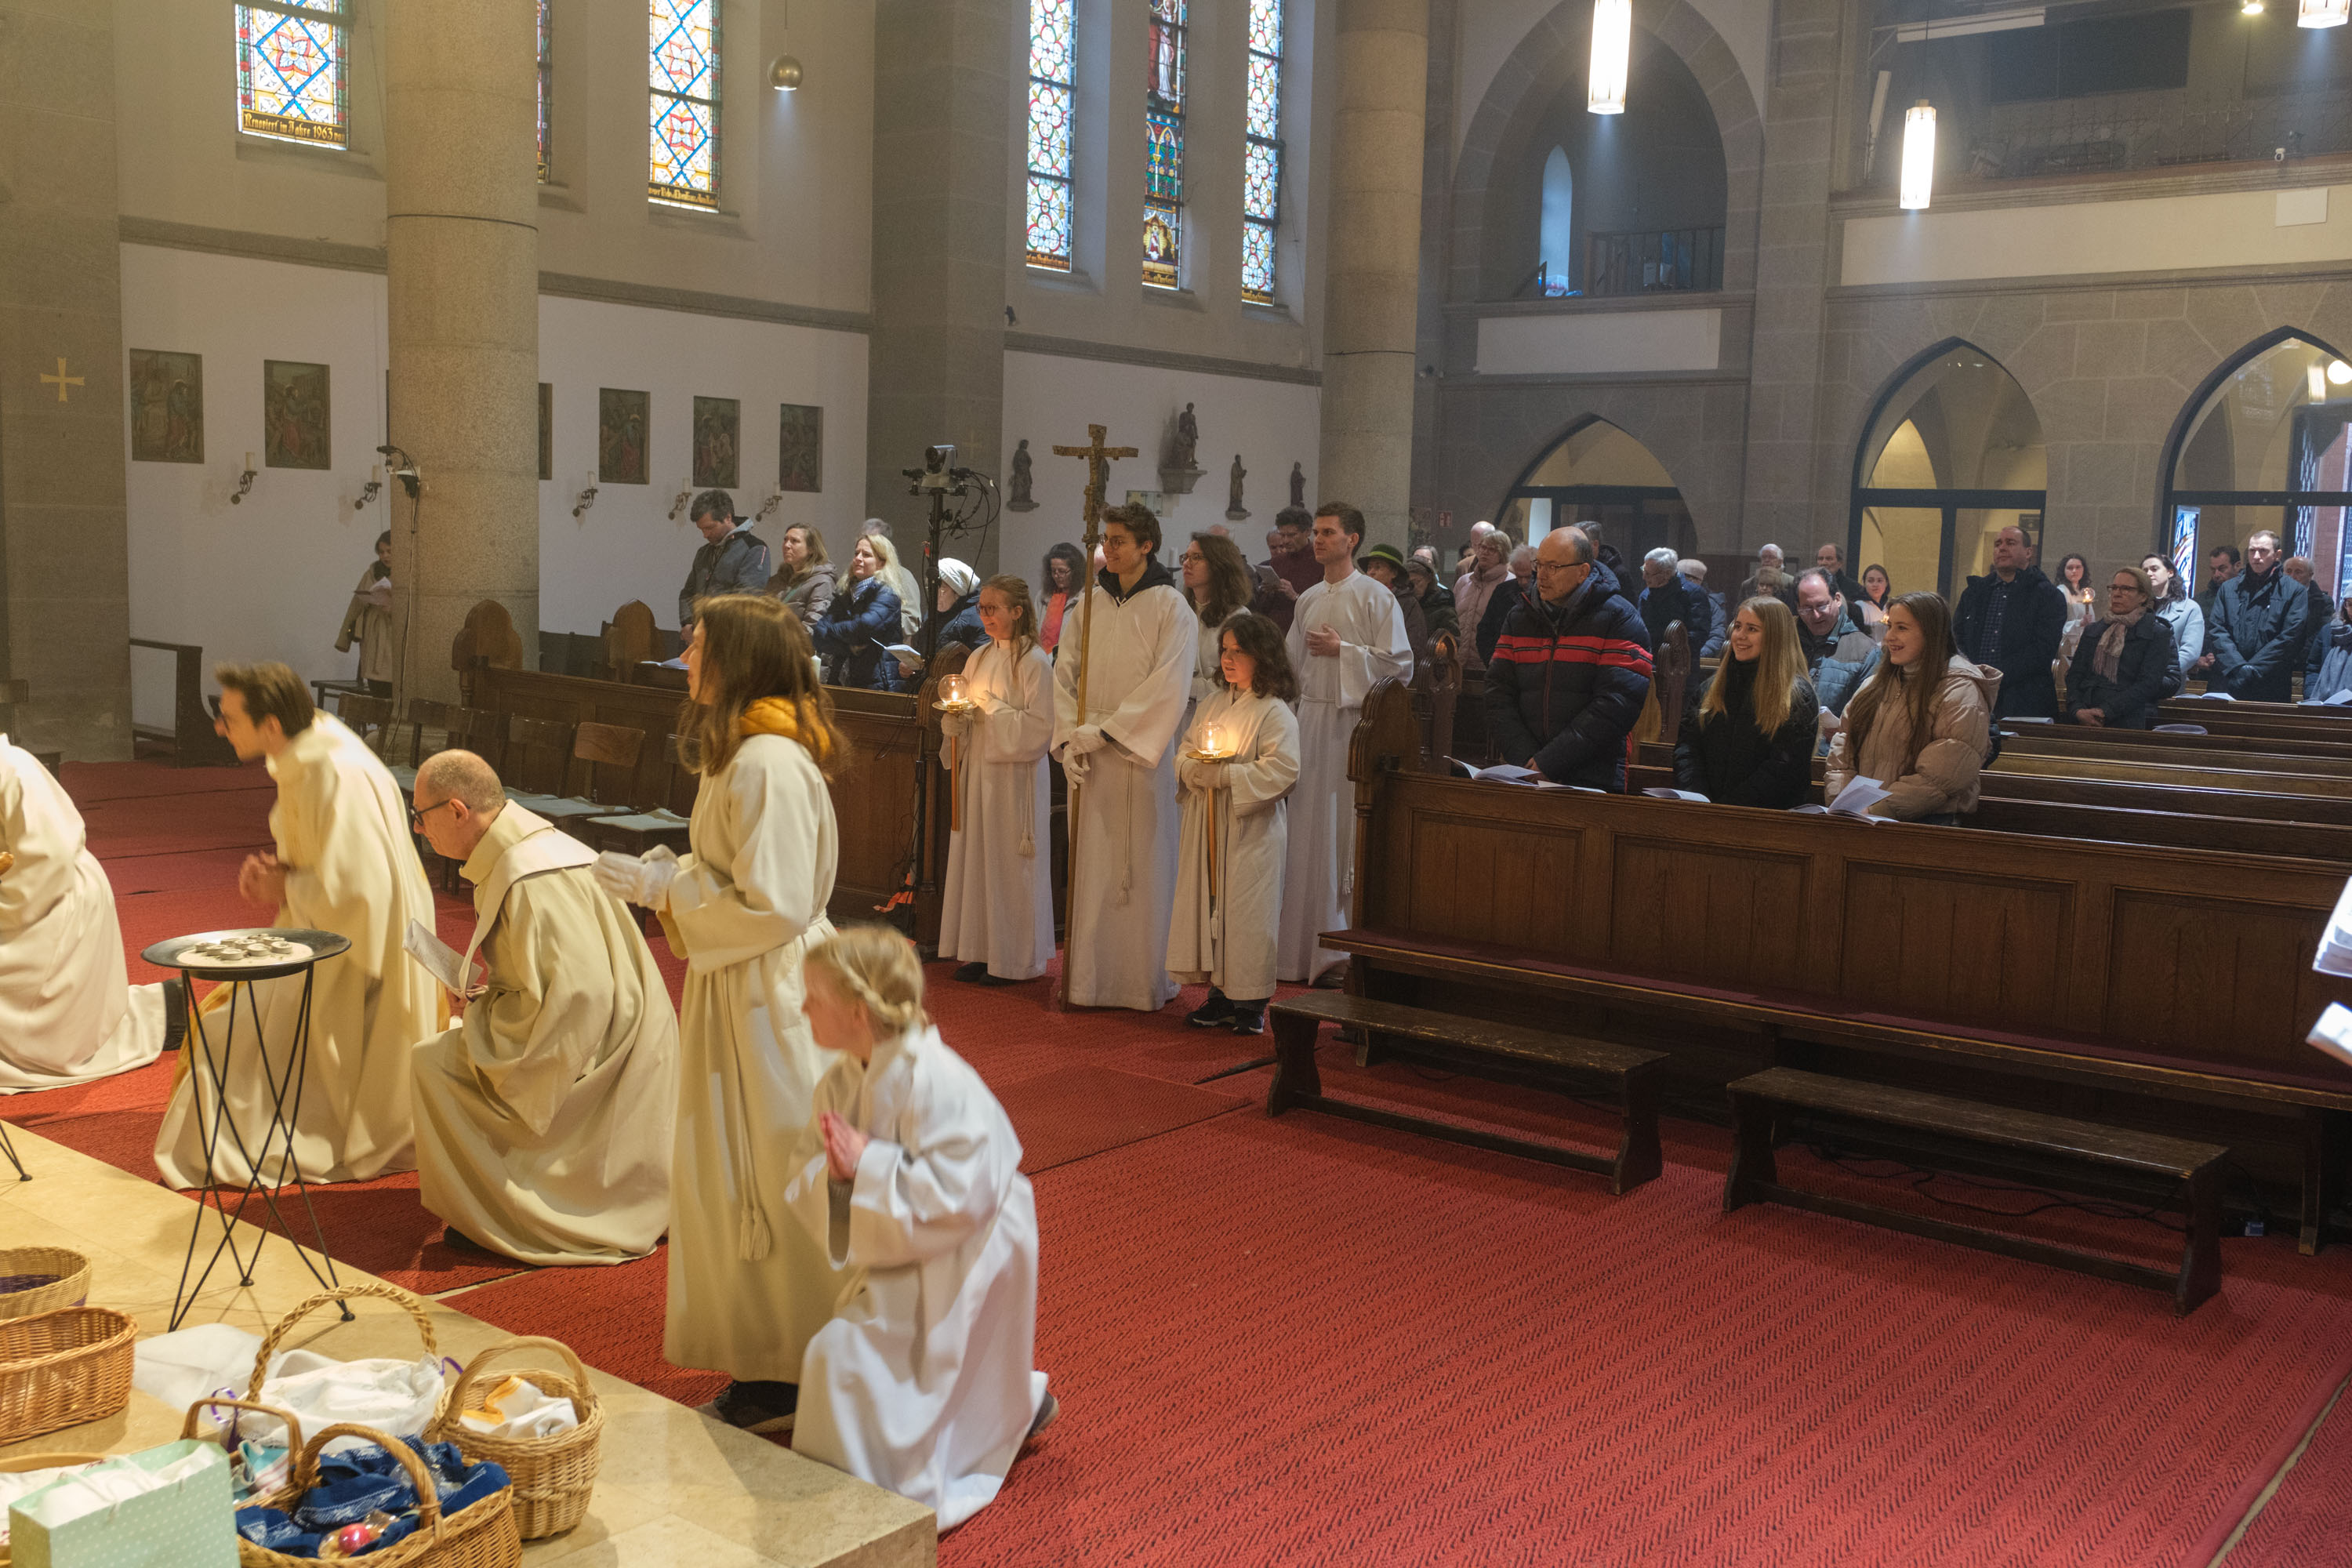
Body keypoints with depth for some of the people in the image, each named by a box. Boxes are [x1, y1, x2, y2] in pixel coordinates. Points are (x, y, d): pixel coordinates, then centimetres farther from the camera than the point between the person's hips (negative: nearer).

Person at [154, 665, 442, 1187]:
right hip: (322, 939, 9)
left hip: (360, 957, -9)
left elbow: (359, 889, -31)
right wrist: (272, 869, -1)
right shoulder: (301, 763, 1)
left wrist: (286, 889, -16)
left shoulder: (342, 778, -29)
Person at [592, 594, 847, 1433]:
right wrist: (667, 874, 4)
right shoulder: (742, 751, 10)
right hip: (740, 992, 10)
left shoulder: (768, 765, -22)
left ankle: (791, 1379, 16)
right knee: (731, 1176, 17)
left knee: (769, 1185, 1)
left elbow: (773, 907, -24)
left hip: (771, 997, -10)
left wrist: (662, 887, -16)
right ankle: (763, 1363, 30)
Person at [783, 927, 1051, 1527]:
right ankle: (1019, 1402, 40)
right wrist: (830, 1173, -22)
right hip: (905, 1257, 9)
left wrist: (867, 1166, -30)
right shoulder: (841, 1080, -2)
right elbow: (802, 1177, 2)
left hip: (961, 1267, -9)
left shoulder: (933, 1081, -29)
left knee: (845, 1358, -14)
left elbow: (961, 1192, -34)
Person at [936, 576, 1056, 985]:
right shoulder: (979, 659, 11)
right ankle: (980, 950, 18)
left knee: (1007, 860, -2)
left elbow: (1040, 727, -16)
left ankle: (1012, 959, 7)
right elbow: (962, 724, 17)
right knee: (975, 857, 9)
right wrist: (955, 713, -5)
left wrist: (990, 705, -16)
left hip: (1015, 776, -7)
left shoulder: (1034, 662, -10)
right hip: (977, 770, 7)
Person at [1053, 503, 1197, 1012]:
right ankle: (1088, 978, 14)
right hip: (1088, 756, 5)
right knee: (1090, 866, 6)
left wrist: (1105, 731, -16)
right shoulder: (1091, 602, 11)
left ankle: (1146, 982, 9)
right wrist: (1069, 737, -4)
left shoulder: (1170, 607, -5)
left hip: (1139, 754, -5)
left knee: (1142, 868, -1)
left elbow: (1168, 688, -13)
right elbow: (1064, 673, 10)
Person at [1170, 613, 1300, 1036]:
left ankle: (1251, 1003, 5)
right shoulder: (1212, 705, 13)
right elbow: (1185, 751, 17)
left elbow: (1282, 769, -18)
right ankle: (1220, 992, 17)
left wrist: (1226, 775, -19)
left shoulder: (1275, 712, -8)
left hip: (1252, 830, -6)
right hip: (1206, 826, 6)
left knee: (1247, 910, -4)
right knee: (1208, 903, 7)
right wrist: (1192, 768, -6)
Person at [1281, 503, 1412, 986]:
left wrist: (1343, 649, -11)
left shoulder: (1376, 597, -4)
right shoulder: (1308, 599, 15)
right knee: (1309, 832, 6)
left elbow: (1399, 663, -9)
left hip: (1355, 723, -6)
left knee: (1349, 834, -6)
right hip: (1311, 719, 6)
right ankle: (1304, 943, 13)